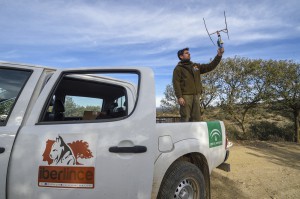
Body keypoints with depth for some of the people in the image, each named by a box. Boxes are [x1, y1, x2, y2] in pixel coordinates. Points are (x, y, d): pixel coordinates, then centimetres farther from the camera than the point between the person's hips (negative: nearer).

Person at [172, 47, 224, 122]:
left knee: (196, 118, 6)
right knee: (185, 118, -8)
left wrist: (219, 55, 6)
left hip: (196, 96, 6)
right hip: (186, 96, -5)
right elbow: (176, 83, -7)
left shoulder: (196, 66, 20)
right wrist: (179, 97, -18)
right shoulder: (178, 68, 3)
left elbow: (210, 66, 17)